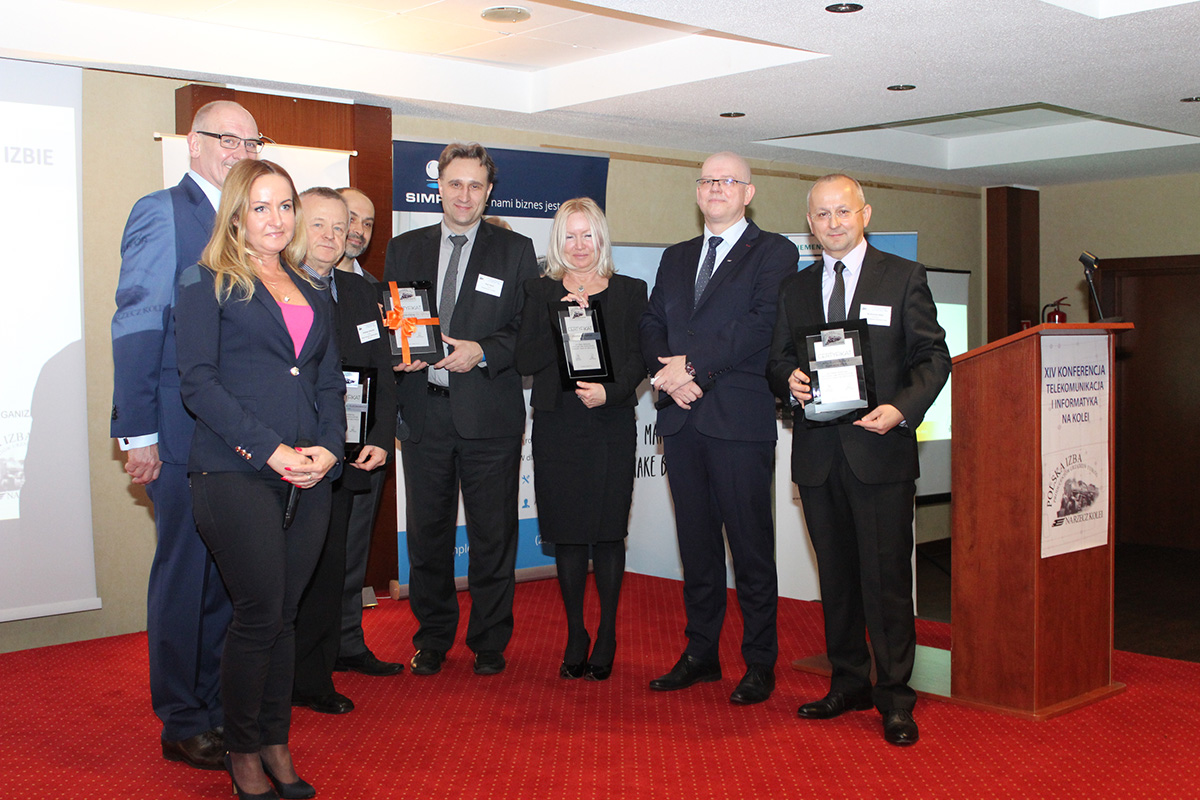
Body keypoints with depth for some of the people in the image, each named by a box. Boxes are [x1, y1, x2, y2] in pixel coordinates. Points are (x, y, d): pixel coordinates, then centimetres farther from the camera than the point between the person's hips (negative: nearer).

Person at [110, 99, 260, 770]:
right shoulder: (162, 212, -7)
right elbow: (137, 327, -11)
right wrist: (138, 433, -15)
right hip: (183, 432, -7)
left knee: (227, 571, 14)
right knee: (184, 573, 3)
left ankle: (220, 708, 27)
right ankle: (182, 723, 16)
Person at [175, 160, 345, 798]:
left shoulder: (312, 294, 19)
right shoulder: (207, 283, 2)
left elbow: (330, 383, 18)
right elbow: (198, 382, -8)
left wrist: (328, 448, -2)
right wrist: (270, 449, -15)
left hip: (309, 479, 5)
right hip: (236, 473, -5)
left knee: (284, 614, 8)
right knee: (260, 614, -5)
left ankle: (276, 745, 20)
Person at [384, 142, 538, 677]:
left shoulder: (515, 251, 5)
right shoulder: (404, 249, 13)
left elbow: (531, 330, 0)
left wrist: (483, 352, -15)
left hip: (489, 415, -2)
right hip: (423, 409, 2)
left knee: (493, 536, 4)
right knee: (427, 533, 8)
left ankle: (489, 643, 18)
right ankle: (432, 639, 23)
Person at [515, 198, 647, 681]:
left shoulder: (629, 292, 10)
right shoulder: (541, 293, 10)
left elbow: (639, 359, 2)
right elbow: (525, 361, 0)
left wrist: (610, 391, -15)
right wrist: (563, 320, -12)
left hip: (611, 427, 0)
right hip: (557, 427, 1)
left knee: (608, 532, 1)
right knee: (568, 534, 3)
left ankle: (607, 634, 13)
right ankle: (576, 636, 15)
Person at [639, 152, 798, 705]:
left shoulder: (773, 253, 3)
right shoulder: (675, 258, 21)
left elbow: (761, 324, -11)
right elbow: (652, 326, 13)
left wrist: (695, 366, -15)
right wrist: (667, 373, -7)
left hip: (740, 416, -5)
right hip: (681, 417, 5)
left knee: (751, 546, -1)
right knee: (696, 543, 11)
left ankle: (760, 664, 9)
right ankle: (700, 654, 21)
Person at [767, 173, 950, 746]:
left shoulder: (903, 278, 4)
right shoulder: (795, 288, 15)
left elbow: (933, 356, 0)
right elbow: (777, 360, 16)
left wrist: (903, 409, -16)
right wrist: (789, 382, -7)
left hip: (880, 448, -4)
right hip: (818, 452, 4)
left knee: (886, 576, -3)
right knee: (836, 575, 11)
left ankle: (895, 699, 7)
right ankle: (848, 683, 23)